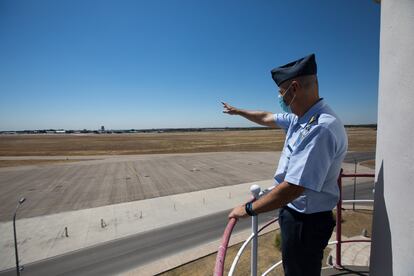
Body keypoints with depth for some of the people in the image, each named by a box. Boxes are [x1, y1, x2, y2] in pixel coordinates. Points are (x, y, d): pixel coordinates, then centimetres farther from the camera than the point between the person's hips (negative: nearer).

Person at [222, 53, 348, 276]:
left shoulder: (320, 128, -31)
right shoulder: (299, 118, 0)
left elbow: (293, 187, -34)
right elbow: (267, 119, 17)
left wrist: (248, 209, -22)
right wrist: (238, 111, 31)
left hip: (306, 221, -8)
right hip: (296, 213, 9)